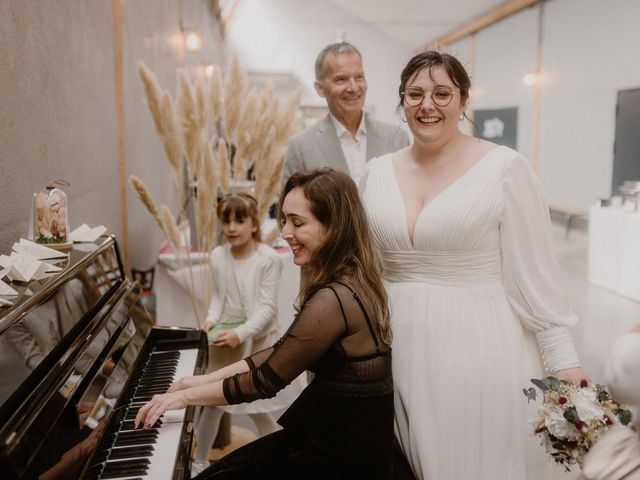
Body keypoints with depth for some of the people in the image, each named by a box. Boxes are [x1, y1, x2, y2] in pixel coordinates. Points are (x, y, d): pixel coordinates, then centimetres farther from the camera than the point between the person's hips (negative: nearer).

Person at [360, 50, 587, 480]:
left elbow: (534, 273, -8)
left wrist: (563, 359, -10)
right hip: (399, 350, 4)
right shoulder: (378, 172, 5)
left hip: (481, 350, -4)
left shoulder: (505, 167, -8)